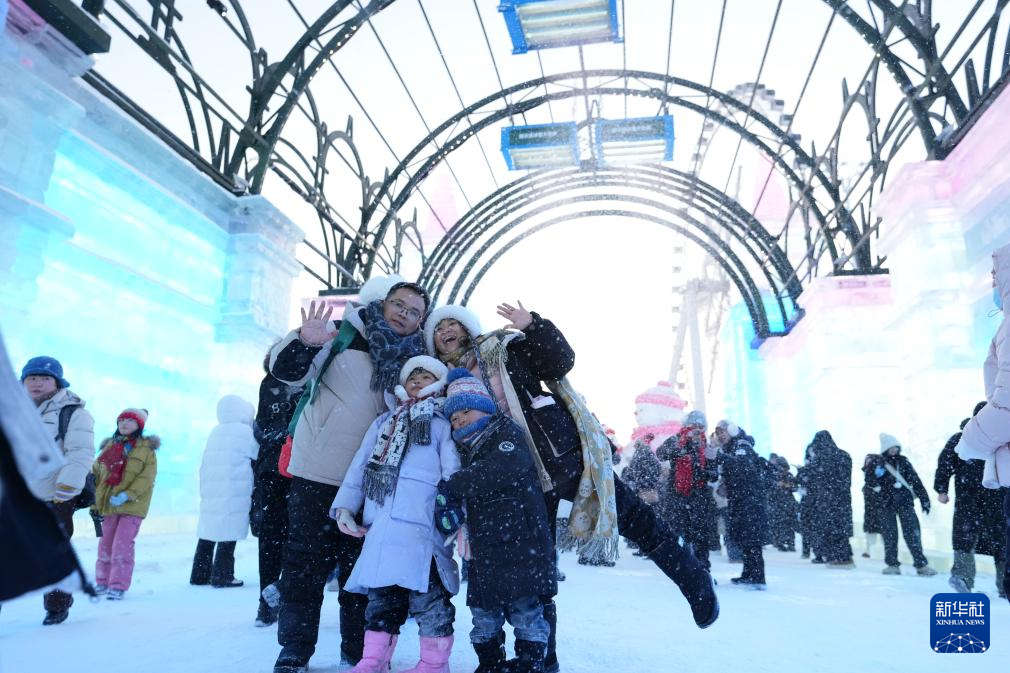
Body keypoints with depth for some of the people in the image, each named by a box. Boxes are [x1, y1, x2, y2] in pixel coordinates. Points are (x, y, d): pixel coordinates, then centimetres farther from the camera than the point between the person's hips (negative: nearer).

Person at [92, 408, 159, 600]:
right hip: (108, 505, 5)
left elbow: (147, 477, -11)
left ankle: (118, 585, 0)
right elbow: (96, 474, 14)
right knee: (105, 544, 15)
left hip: (132, 506, -5)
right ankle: (102, 582, 30)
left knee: (122, 545, -9)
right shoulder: (109, 446, 13)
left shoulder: (146, 448, -3)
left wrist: (128, 495, -22)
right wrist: (94, 503, 6)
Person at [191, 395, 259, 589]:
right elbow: (257, 459, -3)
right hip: (235, 495, -7)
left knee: (208, 533, 13)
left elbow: (205, 465, 21)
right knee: (228, 535, -3)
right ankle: (222, 576, -2)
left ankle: (200, 574, 20)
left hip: (210, 492, 8)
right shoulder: (244, 431, -6)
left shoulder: (215, 433, 16)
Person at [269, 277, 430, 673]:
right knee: (306, 563, 4)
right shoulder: (341, 334, -1)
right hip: (318, 473, -2)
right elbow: (288, 372, -8)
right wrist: (305, 343, -27)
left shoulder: (413, 360, 8)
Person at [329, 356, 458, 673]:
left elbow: (453, 475, 1)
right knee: (381, 593, 9)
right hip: (381, 524, 5)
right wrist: (344, 506, 8)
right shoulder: (384, 422, 24)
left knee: (427, 592, -6)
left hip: (422, 524, -4)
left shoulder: (441, 424, 10)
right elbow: (360, 466, 19)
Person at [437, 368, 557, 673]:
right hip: (483, 546, 7)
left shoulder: (506, 429, 0)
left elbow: (506, 466, -20)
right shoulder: (465, 449, 22)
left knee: (524, 607, -4)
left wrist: (454, 487, -19)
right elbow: (464, 496, 22)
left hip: (519, 537, -7)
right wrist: (449, 512, -2)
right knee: (483, 613, 12)